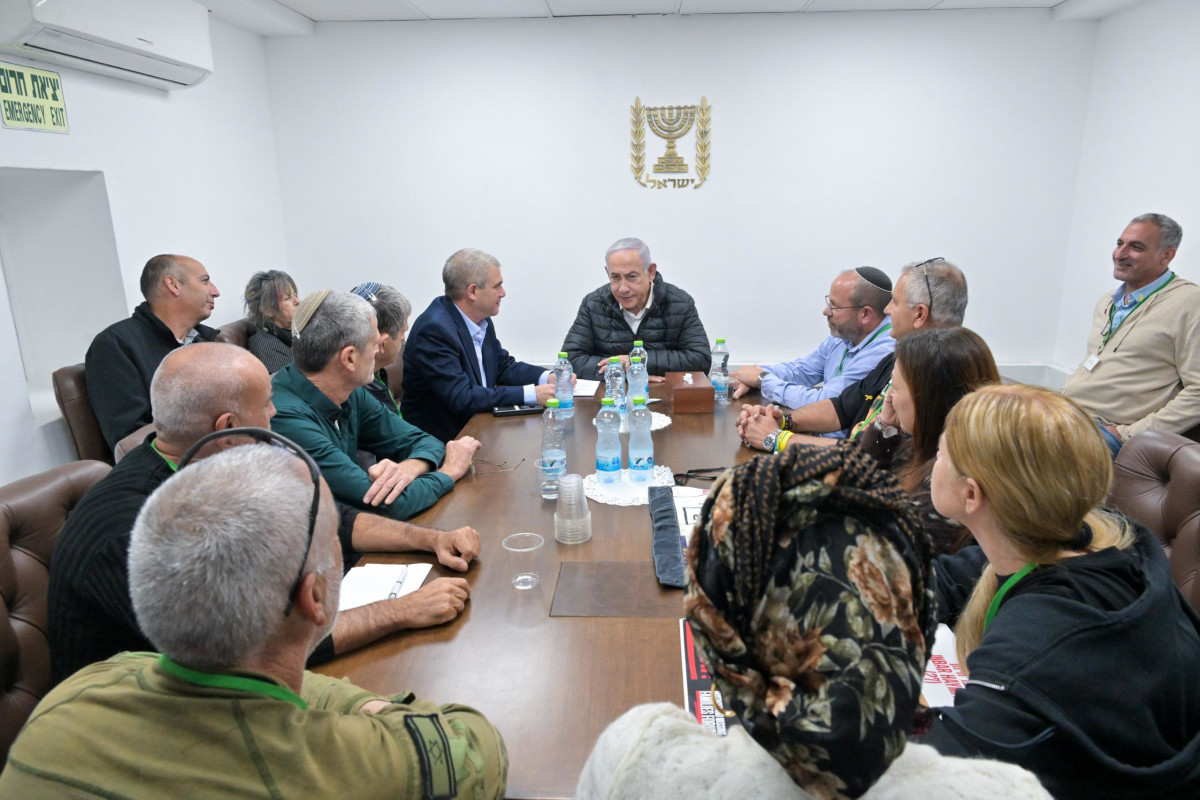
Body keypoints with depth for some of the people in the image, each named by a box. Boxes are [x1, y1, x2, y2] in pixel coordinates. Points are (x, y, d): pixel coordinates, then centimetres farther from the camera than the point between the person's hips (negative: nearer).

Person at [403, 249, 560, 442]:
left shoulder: (482, 321, 3)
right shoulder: (434, 329, -22)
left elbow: (504, 366, 14)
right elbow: (461, 398, -26)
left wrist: (548, 377, -4)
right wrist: (531, 394, -25)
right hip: (442, 439, -8)